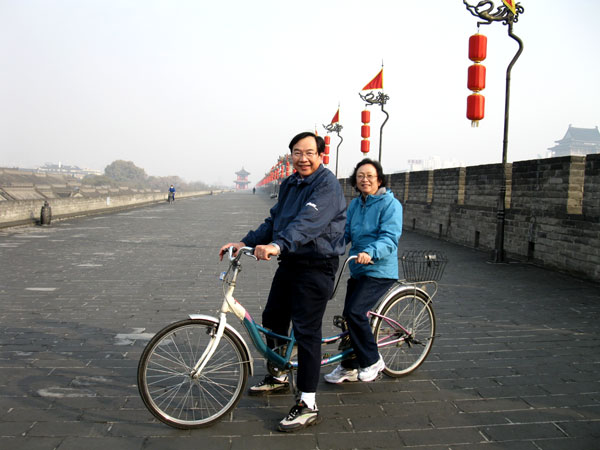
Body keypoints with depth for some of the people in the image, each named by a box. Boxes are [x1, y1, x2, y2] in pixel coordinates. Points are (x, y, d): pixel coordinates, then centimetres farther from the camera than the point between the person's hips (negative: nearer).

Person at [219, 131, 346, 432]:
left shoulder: (327, 185, -16)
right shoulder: (289, 184, 12)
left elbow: (308, 222, -32)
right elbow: (274, 221, 14)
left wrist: (277, 245, -46)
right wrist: (244, 243, 1)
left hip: (316, 268, -9)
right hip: (289, 263, 9)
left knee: (306, 331, -8)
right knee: (272, 318, 18)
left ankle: (308, 405, 3)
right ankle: (279, 377, 39)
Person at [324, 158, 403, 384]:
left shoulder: (390, 204, -10)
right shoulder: (355, 204, 11)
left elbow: (389, 238, -21)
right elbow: (345, 233, 11)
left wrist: (370, 252, -39)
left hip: (379, 270, -7)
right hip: (358, 270, 7)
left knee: (355, 311, -21)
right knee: (349, 315, 9)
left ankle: (372, 361, 0)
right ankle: (348, 368, 25)